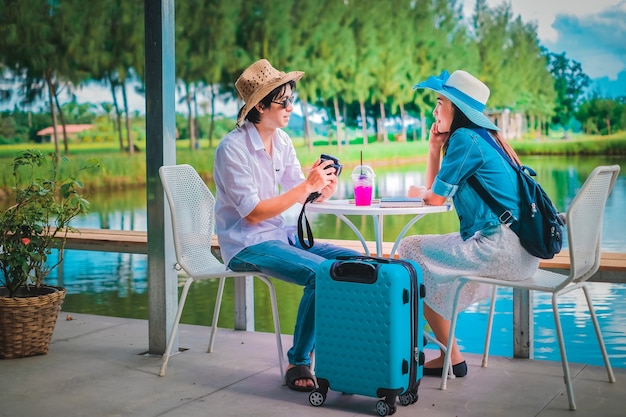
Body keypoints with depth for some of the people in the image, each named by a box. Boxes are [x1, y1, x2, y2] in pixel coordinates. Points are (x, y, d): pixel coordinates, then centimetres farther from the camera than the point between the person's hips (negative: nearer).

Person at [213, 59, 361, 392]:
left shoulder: (282, 141, 7)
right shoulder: (232, 149, -16)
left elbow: (301, 194, 9)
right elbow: (253, 213, -20)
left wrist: (322, 189, -15)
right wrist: (307, 186, -23)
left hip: (281, 235, 8)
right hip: (247, 245, -8)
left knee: (357, 262, -5)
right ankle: (298, 363, -12)